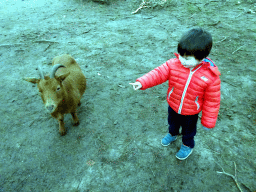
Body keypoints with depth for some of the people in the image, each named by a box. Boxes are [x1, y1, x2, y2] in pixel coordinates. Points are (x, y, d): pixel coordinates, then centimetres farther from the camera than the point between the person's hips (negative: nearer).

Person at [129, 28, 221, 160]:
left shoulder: (211, 76, -29)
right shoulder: (174, 64, -23)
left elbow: (212, 101, -19)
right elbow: (158, 73, -23)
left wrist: (208, 121, -10)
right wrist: (142, 82, -40)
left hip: (190, 113, -3)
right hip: (173, 106, 3)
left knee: (188, 130, 26)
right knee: (172, 123, 34)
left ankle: (187, 145, 58)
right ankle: (172, 134, 68)